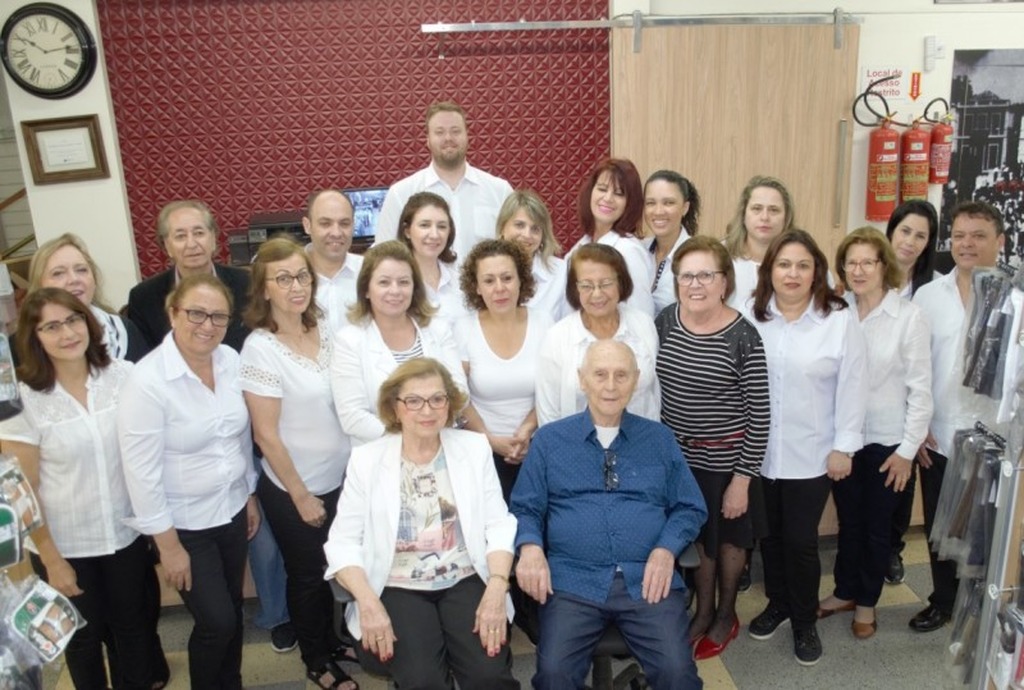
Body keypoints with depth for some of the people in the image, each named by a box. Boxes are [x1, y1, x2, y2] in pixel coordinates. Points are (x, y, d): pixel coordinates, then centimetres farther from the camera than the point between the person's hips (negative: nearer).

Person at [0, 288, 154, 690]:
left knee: (133, 626, 18)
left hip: (128, 533, 2)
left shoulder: (124, 375, -9)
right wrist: (51, 559, -7)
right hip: (66, 545, -2)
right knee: (84, 636, 18)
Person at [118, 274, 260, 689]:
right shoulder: (146, 381, -22)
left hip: (231, 510, 5)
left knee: (233, 612, 18)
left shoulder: (231, 360, -6)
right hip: (184, 523, -5)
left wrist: (250, 495, 12)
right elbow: (142, 472, -19)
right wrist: (168, 545, -14)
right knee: (217, 622, 4)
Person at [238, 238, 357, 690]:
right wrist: (301, 495, -12)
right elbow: (266, 435, -17)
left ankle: (330, 640, 44)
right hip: (292, 490, -5)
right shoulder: (260, 348, -19)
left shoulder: (324, 329, -3)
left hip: (340, 478, 5)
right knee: (308, 576, 14)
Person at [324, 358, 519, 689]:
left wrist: (497, 587, -14)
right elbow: (343, 541, -1)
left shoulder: (475, 448, 4)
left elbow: (499, 525, 1)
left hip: (467, 580, 1)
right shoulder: (366, 459, 0)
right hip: (398, 588, -1)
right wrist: (368, 603, -15)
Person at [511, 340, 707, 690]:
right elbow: (526, 508, 9)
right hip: (573, 580, -1)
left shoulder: (660, 439, 13)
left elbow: (689, 508, 12)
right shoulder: (549, 439, 9)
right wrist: (530, 547, -12)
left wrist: (666, 550, -6)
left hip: (647, 580, 1)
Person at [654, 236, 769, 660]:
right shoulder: (665, 322, -6)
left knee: (728, 537, 19)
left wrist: (743, 478, -13)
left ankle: (726, 615, 43)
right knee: (695, 536, 20)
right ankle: (703, 611, 43)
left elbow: (759, 415, -14)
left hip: (725, 460, -3)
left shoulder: (743, 337, -19)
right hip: (677, 455, 4)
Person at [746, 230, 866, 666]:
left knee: (801, 540, 6)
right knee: (769, 534, 16)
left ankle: (805, 622, 27)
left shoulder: (840, 321, -8)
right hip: (758, 452, 3)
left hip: (812, 454, -2)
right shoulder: (752, 318, -3)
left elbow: (851, 387, -6)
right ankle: (777, 603, 38)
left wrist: (844, 447, -7)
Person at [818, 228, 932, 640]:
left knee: (876, 526, 13)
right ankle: (845, 592, 35)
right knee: (848, 521, 16)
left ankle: (866, 602, 31)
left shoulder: (909, 317, -11)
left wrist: (908, 449, -9)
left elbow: (920, 387, -9)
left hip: (886, 441, -2)